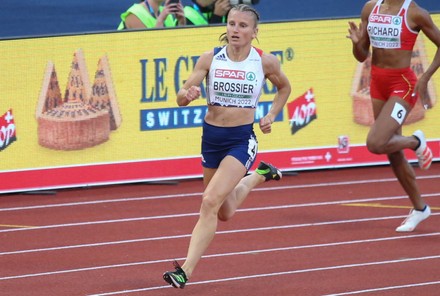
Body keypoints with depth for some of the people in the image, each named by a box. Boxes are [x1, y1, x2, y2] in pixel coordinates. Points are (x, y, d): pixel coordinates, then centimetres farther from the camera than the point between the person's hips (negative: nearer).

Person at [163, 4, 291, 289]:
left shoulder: (266, 62, -7)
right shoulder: (210, 59, -6)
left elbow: (284, 87, 14)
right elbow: (181, 97, -7)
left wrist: (271, 116, 0)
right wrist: (188, 94, -31)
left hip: (242, 139, -4)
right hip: (212, 137, 4)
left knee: (210, 202, -21)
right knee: (225, 214, 20)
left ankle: (186, 272, -19)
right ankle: (258, 175, 52)